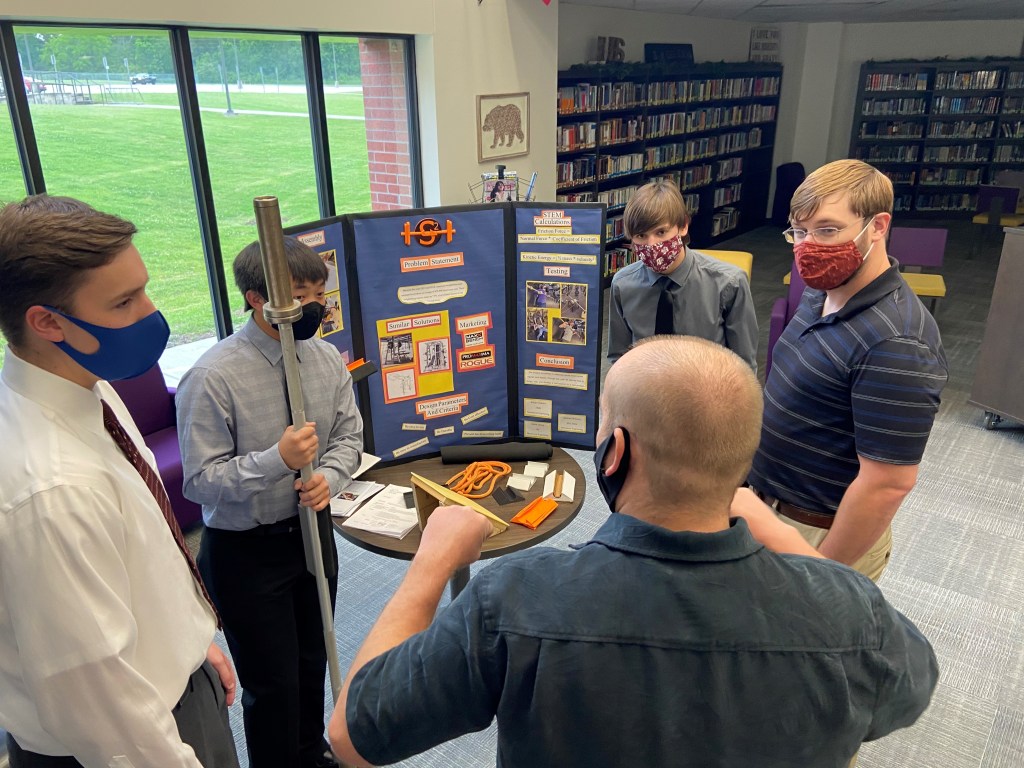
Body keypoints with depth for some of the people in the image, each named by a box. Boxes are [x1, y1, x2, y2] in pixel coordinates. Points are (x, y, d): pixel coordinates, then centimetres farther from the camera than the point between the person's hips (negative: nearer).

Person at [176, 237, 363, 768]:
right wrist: (278, 459, -33)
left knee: (313, 661, 26)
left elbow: (348, 435, 3)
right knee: (271, 684, 9)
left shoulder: (326, 359, -7)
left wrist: (329, 477, -17)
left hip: (311, 530, 6)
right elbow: (201, 481, -20)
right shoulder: (213, 377, -24)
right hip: (245, 550, -6)